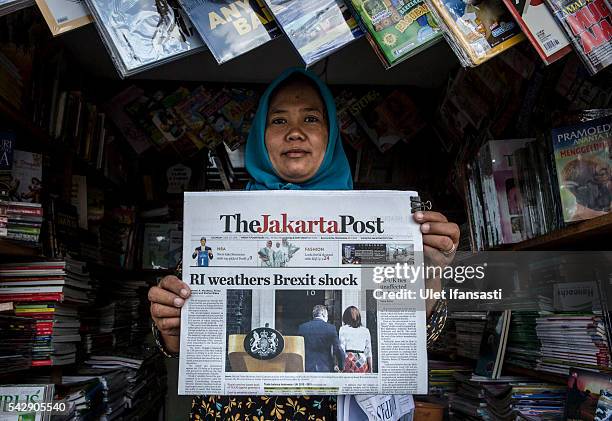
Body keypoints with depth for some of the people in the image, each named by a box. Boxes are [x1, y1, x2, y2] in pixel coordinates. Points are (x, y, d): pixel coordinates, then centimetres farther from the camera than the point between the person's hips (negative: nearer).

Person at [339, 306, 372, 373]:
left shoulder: (343, 329, 3)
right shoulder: (366, 330, 11)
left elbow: (341, 349, -1)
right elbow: (368, 351, 11)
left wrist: (340, 366, 1)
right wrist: (370, 368, 15)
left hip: (349, 360, -3)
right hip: (362, 360, 3)